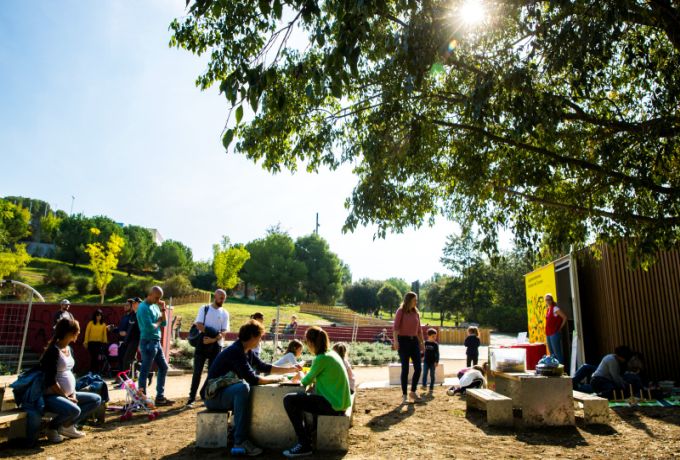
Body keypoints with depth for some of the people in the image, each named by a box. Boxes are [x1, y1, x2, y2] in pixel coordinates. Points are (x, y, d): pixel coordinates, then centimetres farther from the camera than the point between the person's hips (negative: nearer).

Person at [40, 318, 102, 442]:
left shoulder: (70, 349, 10)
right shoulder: (53, 351, -17)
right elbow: (50, 381, -20)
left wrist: (73, 393, 3)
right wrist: (65, 396, -14)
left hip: (68, 394, 9)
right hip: (52, 396, -9)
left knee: (96, 399, 4)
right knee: (74, 410, -33)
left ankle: (68, 426, 4)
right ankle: (52, 427, -3)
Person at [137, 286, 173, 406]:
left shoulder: (155, 306, 11)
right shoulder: (143, 308, -14)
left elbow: (164, 323, 11)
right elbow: (149, 327, -22)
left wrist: (163, 309, -1)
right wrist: (158, 322, -4)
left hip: (156, 342, 9)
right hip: (148, 342, -9)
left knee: (163, 367, 13)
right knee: (145, 371, 0)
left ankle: (160, 397, 20)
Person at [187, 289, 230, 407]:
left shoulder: (225, 313, 5)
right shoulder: (204, 308, 2)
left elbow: (224, 332, -3)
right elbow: (199, 325, -9)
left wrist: (213, 339, -20)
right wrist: (215, 333, -17)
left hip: (216, 346, 2)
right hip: (202, 344, -1)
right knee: (197, 372, 0)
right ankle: (191, 398, 8)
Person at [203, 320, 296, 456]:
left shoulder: (246, 351, 5)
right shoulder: (235, 352, -23)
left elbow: (264, 367, 14)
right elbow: (253, 379, -28)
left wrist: (291, 369, 10)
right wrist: (275, 379, -14)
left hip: (227, 393, 9)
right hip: (213, 396, -9)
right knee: (243, 387, -33)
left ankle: (237, 430, 7)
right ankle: (239, 441, -28)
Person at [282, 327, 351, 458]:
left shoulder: (321, 358, -18)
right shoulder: (332, 353, 8)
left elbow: (306, 381, -4)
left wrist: (300, 378, 16)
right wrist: (303, 377, 25)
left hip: (332, 404, -10)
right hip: (339, 401, 10)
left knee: (289, 400, -12)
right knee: (302, 397, 28)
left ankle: (304, 444, -7)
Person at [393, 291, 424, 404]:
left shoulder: (416, 313, 13)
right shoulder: (400, 311, -4)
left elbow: (419, 329, 17)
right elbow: (396, 327, -12)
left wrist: (422, 343, 14)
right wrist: (395, 340, -24)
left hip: (414, 341, 6)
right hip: (403, 341, -6)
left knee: (418, 368, 2)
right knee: (405, 368, -2)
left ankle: (413, 392, 20)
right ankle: (404, 396, 9)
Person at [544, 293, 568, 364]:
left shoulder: (555, 308, -9)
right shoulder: (547, 309, 14)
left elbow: (565, 317, -14)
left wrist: (560, 328, -10)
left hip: (555, 333, -8)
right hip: (548, 334, 8)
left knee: (557, 353, -7)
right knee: (552, 353, 13)